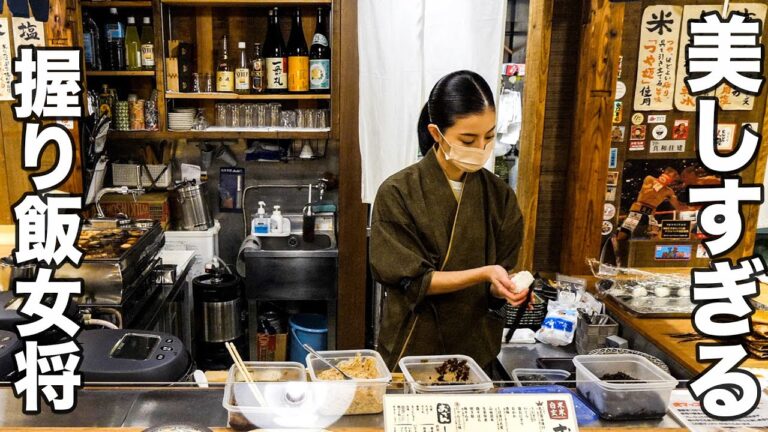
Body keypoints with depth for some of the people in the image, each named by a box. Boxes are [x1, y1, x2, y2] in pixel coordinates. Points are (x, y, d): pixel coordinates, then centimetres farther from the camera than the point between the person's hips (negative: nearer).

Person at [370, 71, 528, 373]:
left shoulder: (498, 195, -2)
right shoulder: (398, 193, -14)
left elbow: (497, 281, 2)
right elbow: (413, 281, -14)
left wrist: (503, 289, -19)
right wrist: (484, 273, -24)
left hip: (477, 350, 4)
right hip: (414, 346, -3)